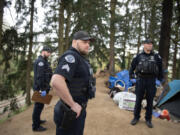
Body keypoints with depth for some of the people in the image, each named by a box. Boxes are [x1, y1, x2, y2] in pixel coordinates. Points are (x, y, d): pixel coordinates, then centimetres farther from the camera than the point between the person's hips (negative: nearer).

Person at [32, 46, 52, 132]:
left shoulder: (44, 61, 17)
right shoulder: (40, 61, -16)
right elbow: (39, 76, -24)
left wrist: (46, 87, 21)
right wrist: (42, 89, -25)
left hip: (43, 87, 10)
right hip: (40, 88, -10)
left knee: (39, 105, 20)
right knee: (38, 105, -2)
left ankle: (37, 120, 35)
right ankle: (36, 126, 8)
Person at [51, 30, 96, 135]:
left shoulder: (81, 59, 10)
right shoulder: (71, 56, -20)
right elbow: (56, 81, -36)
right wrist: (73, 105, -25)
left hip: (79, 109, 9)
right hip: (71, 112, -9)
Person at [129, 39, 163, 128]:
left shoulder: (156, 56, 3)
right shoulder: (139, 56, 3)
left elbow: (160, 67, 14)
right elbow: (132, 66, 15)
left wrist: (160, 77, 17)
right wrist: (131, 75, 11)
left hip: (151, 81, 1)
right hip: (140, 80, 0)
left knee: (150, 101, 7)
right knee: (138, 100, 7)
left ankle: (148, 119, 21)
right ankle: (136, 117, 21)